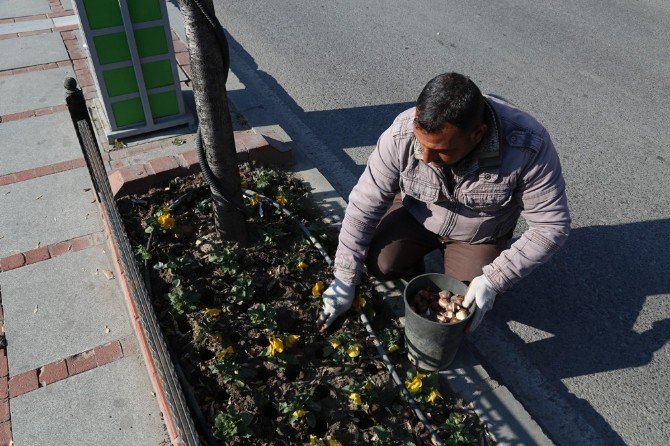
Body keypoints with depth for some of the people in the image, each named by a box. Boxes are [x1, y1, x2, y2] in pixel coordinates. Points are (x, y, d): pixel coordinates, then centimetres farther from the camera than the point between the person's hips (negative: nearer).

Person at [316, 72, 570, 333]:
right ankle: (414, 273, 13)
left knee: (469, 311, -11)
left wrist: (493, 280, -31)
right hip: (416, 214, 1)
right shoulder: (402, 134, -31)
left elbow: (552, 226, -24)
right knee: (380, 263, -23)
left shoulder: (528, 147, -35)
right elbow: (364, 205, -22)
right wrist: (345, 281, -19)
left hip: (480, 235, 0)